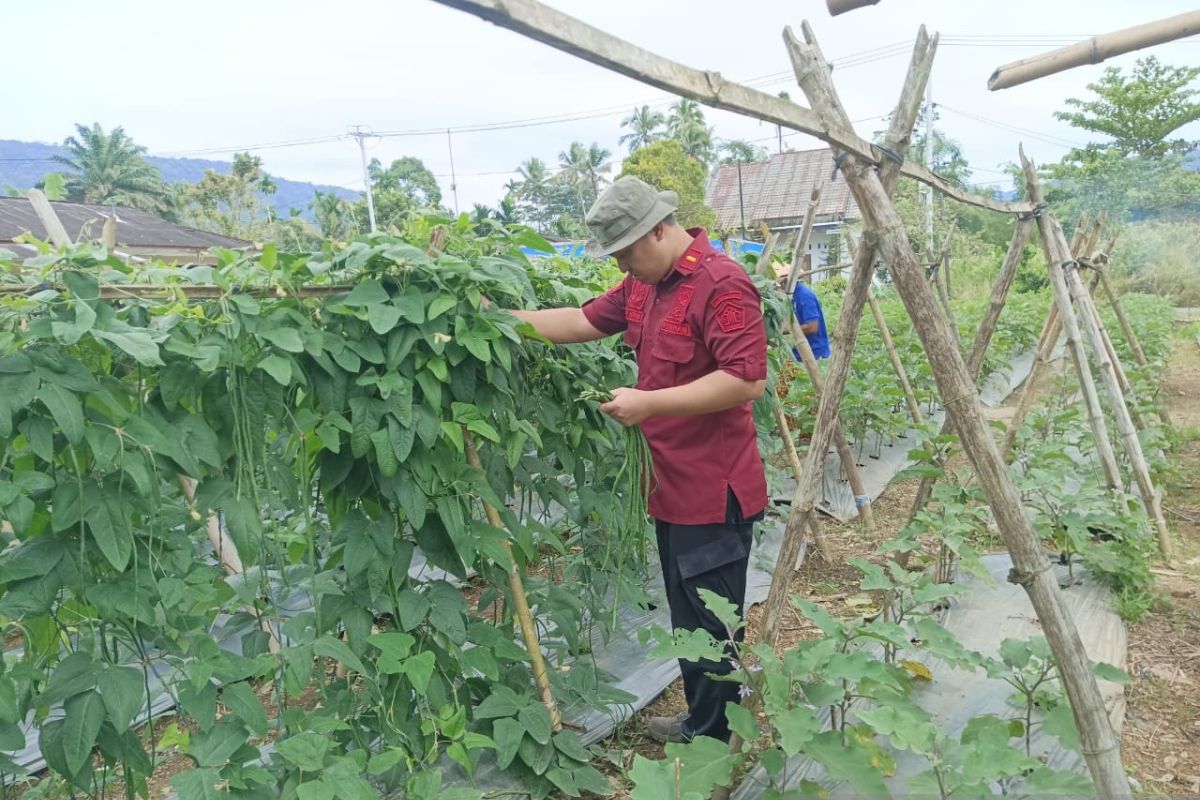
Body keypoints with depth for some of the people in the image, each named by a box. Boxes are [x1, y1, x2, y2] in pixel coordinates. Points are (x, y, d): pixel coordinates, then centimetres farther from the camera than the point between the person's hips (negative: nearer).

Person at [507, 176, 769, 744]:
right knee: (685, 617, 21)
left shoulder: (721, 283, -19)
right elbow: (585, 321, 14)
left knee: (710, 625, 5)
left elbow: (748, 379, -25)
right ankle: (699, 719, 38)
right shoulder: (644, 284, 10)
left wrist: (650, 403, -24)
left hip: (713, 490, -9)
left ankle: (715, 741, 23)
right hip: (672, 485, 9)